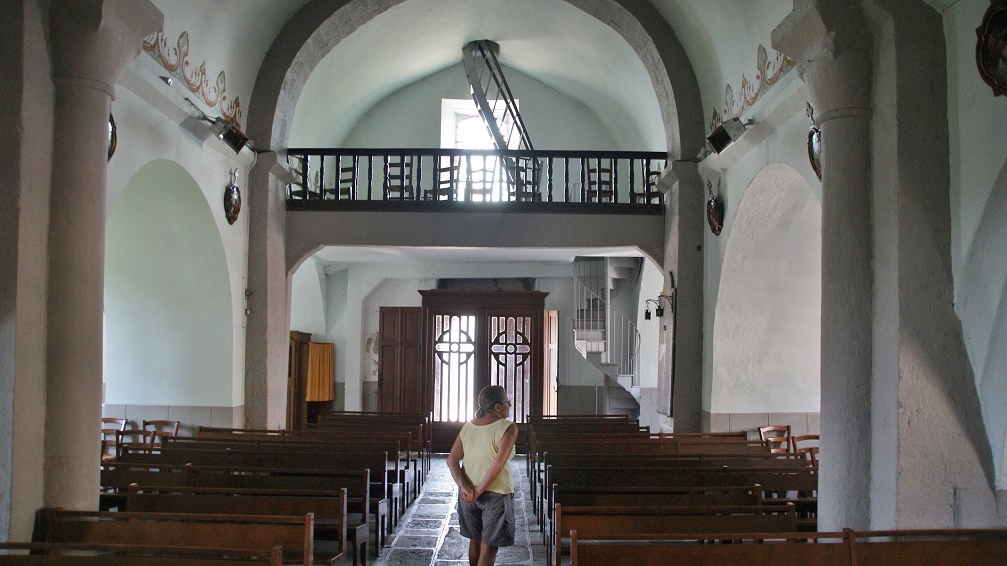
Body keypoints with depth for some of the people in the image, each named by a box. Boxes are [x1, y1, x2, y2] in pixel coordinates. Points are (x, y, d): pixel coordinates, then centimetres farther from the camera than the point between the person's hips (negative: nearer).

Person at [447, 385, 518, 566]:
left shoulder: (468, 427, 4)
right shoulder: (508, 428, -13)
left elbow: (452, 460, -3)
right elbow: (498, 464, -23)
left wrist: (464, 487, -11)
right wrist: (479, 491, -18)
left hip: (468, 492, 6)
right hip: (496, 494, -6)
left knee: (475, 540, 21)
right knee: (489, 546, 2)